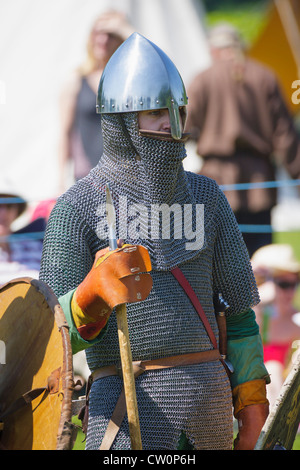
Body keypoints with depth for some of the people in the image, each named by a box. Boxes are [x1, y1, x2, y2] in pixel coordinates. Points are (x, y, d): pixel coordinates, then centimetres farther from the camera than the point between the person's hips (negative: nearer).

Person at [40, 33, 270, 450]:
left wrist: (252, 401, 14)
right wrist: (95, 291, -27)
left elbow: (238, 303, 17)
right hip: (128, 398, -5)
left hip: (210, 392, 5)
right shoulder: (78, 208, -2)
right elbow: (58, 335, -7)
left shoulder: (205, 196, 12)